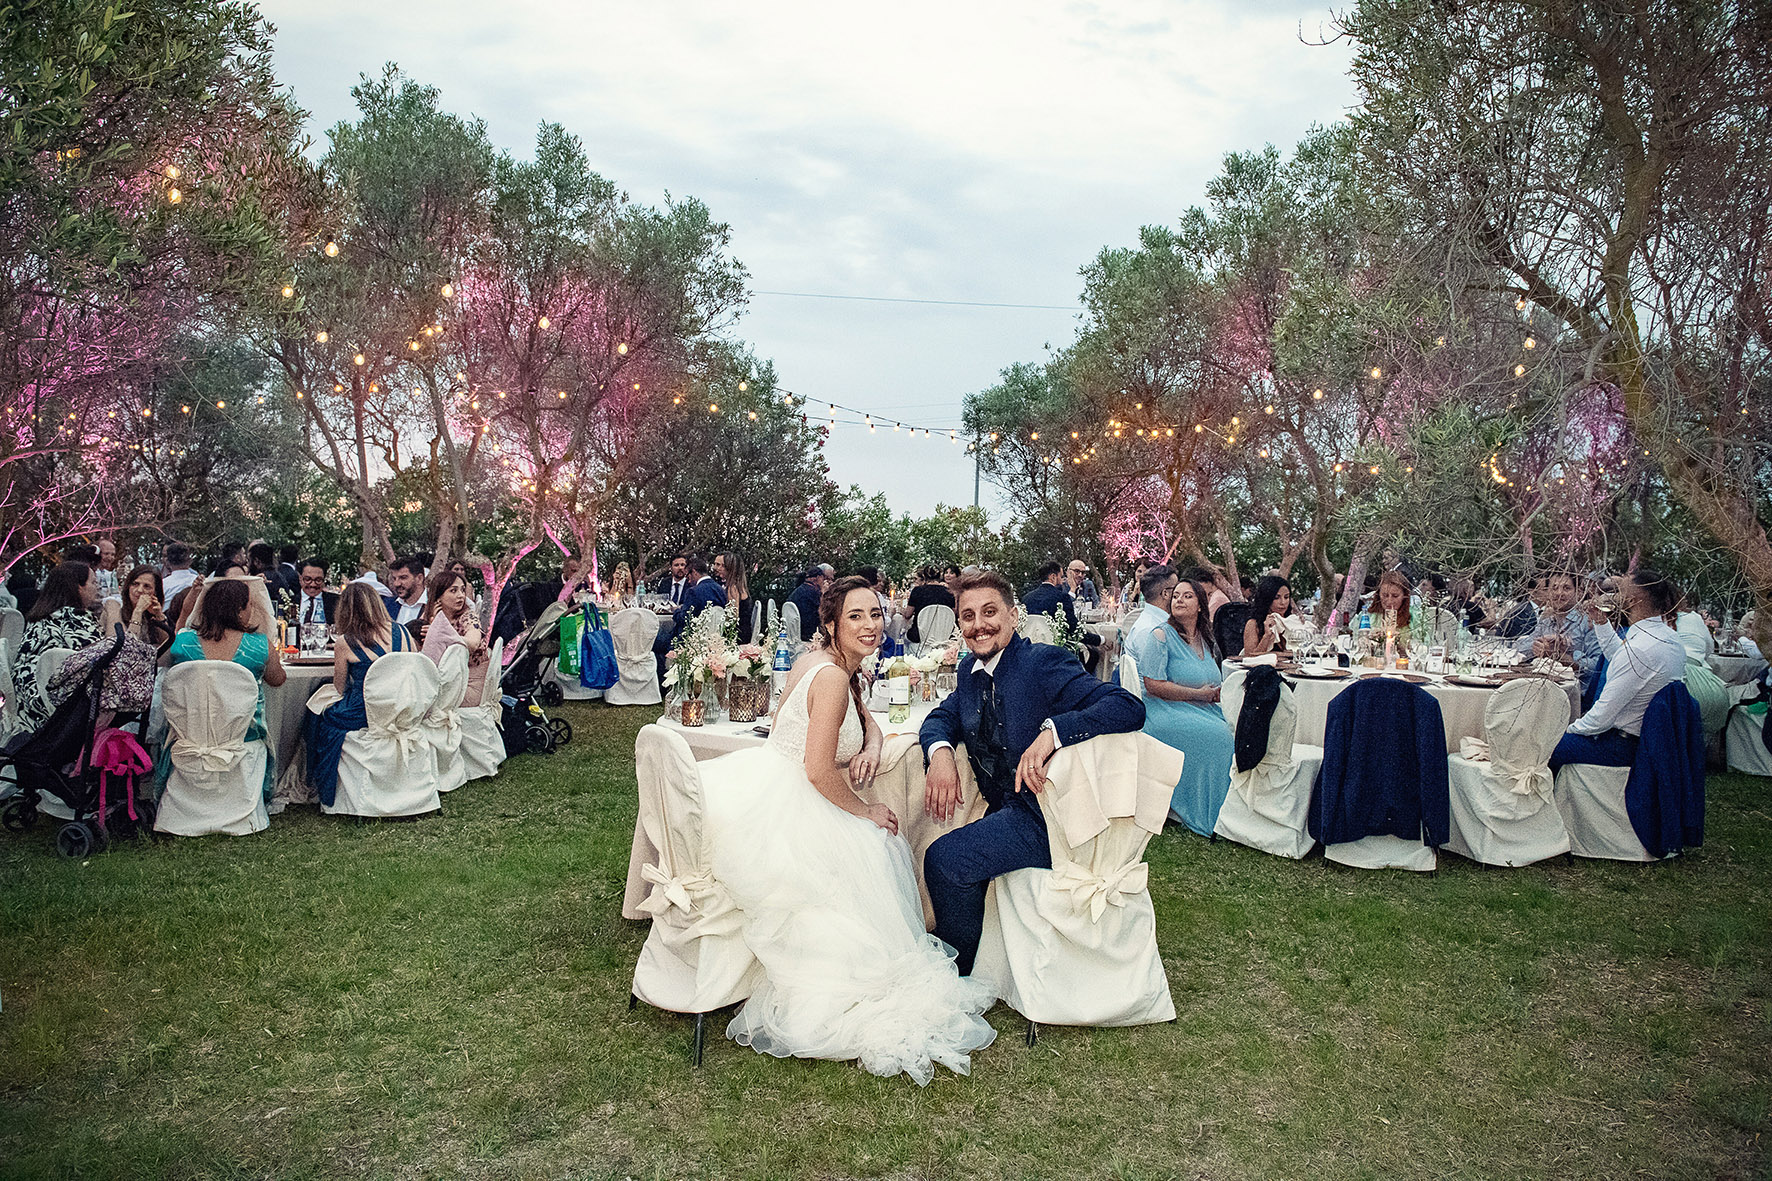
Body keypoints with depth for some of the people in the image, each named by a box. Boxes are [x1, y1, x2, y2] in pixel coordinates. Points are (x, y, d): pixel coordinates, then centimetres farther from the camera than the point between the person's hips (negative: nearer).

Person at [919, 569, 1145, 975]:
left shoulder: (1043, 662, -15)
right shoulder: (971, 669, 8)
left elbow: (1130, 707, -23)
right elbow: (941, 717, 13)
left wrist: (1052, 730, -38)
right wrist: (940, 752, -12)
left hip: (1045, 814, -8)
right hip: (1003, 809, 8)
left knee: (944, 859, -19)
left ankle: (962, 978, 3)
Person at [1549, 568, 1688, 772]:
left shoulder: (1638, 649, -28)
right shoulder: (1669, 637, 3)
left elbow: (1603, 716, -25)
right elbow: (1620, 659, 26)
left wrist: (1571, 729, -8)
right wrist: (1602, 624, 17)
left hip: (1623, 747, -10)